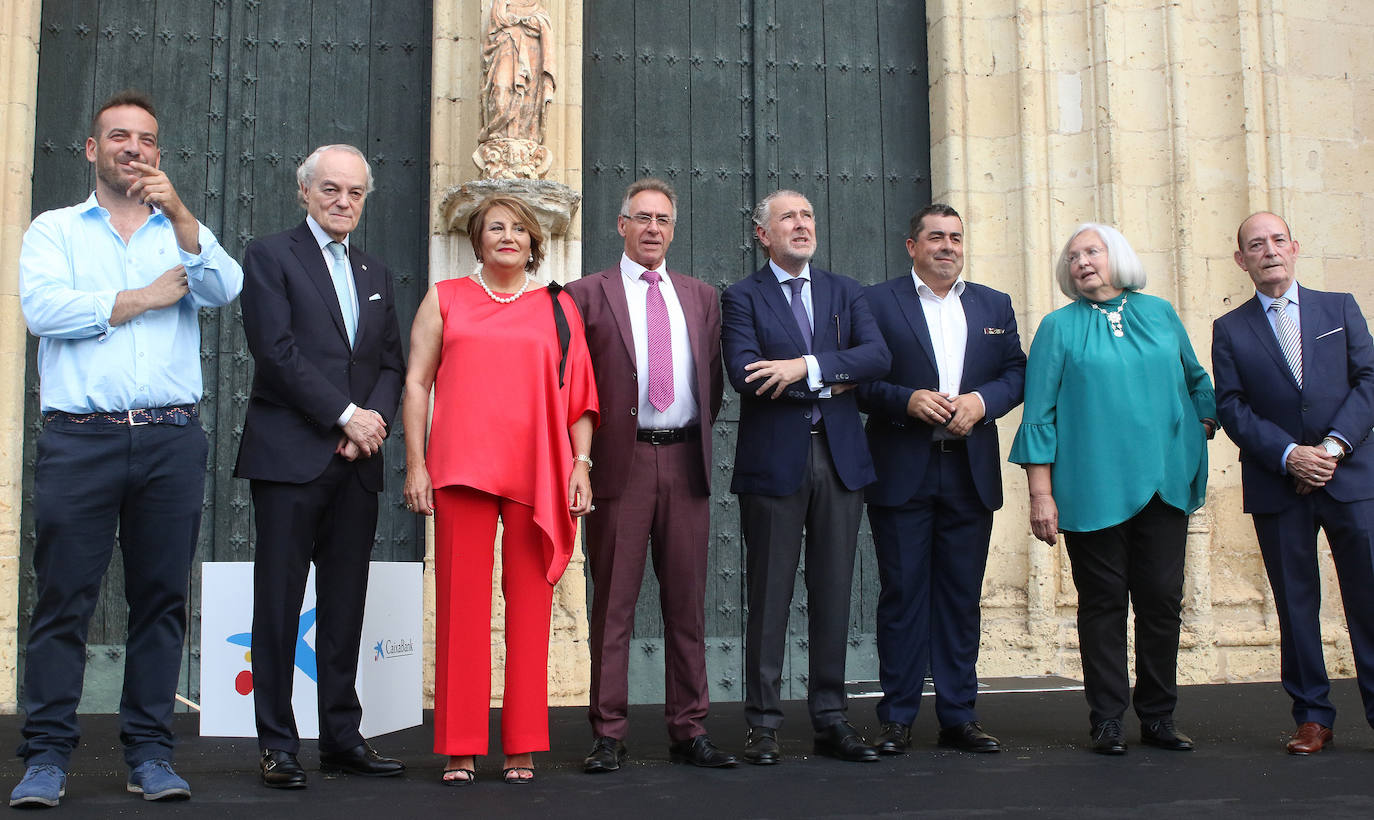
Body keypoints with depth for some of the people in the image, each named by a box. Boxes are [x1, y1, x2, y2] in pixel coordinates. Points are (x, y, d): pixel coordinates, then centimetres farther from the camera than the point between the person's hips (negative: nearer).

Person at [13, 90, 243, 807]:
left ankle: (149, 751, 11)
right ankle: (47, 754, 4)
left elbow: (225, 290, -3)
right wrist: (144, 298, -1)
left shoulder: (182, 233, 17)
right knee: (63, 598, -3)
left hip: (172, 438, 2)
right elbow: (43, 308, -5)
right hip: (80, 437, -1)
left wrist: (179, 214, -12)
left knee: (162, 596, 3)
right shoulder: (55, 229, 14)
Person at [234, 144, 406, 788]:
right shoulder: (270, 256, 2)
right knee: (280, 602, -1)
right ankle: (277, 744, 6)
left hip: (356, 460, 5)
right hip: (290, 456, -5)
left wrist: (374, 418, -5)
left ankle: (342, 737, 15)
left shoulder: (376, 274, 20)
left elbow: (391, 363, 15)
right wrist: (345, 414, -12)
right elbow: (276, 349, -9)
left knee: (346, 603, 7)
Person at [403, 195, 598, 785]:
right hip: (462, 469, 0)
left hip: (537, 472, 1)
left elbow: (578, 393, 11)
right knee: (462, 602, -2)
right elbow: (416, 383, 10)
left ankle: (522, 747, 8)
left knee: (529, 604, 1)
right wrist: (415, 464, 1)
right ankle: (460, 749, 5)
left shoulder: (558, 307, 14)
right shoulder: (444, 300, 14)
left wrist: (581, 463, 0)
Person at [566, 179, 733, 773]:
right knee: (613, 602, 0)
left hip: (686, 461, 3)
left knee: (687, 601, 6)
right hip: (620, 460, -3)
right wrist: (585, 448, 0)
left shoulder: (702, 298, 16)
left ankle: (689, 730, 13)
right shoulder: (586, 294, 5)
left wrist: (698, 435, 8)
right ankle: (608, 735, 6)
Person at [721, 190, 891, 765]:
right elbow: (745, 372, -12)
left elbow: (878, 355, -2)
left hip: (841, 458, 4)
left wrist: (808, 365, -15)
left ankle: (830, 720, 16)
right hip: (774, 460, -3)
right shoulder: (741, 297, 4)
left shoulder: (845, 291, 14)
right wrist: (830, 384, -8)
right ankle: (764, 723, 9)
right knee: (769, 595, 1)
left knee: (834, 593, 7)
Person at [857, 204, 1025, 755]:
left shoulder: (995, 305, 16)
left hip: (971, 471, 4)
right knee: (902, 594, 0)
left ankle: (958, 715, 15)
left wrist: (981, 401, -7)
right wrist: (907, 400, -16)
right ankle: (897, 718, 8)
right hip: (901, 472, -3)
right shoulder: (877, 302, 4)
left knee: (961, 595, 7)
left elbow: (1016, 373, 11)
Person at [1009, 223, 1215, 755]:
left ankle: (1158, 716, 16)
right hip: (1093, 489, -2)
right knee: (1103, 602, 2)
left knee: (1163, 599, 3)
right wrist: (1041, 493, -6)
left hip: (1165, 485, 2)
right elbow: (1039, 414, 0)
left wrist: (1202, 430, 8)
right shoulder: (1059, 327, 4)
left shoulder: (1159, 314, 11)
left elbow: (1196, 382, 22)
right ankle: (1107, 721, 10)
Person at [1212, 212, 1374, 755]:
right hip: (1278, 486, 0)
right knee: (1296, 603, 4)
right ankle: (1312, 716, 13)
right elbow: (1232, 408, 0)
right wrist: (1289, 455, -13)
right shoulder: (1230, 330, 8)